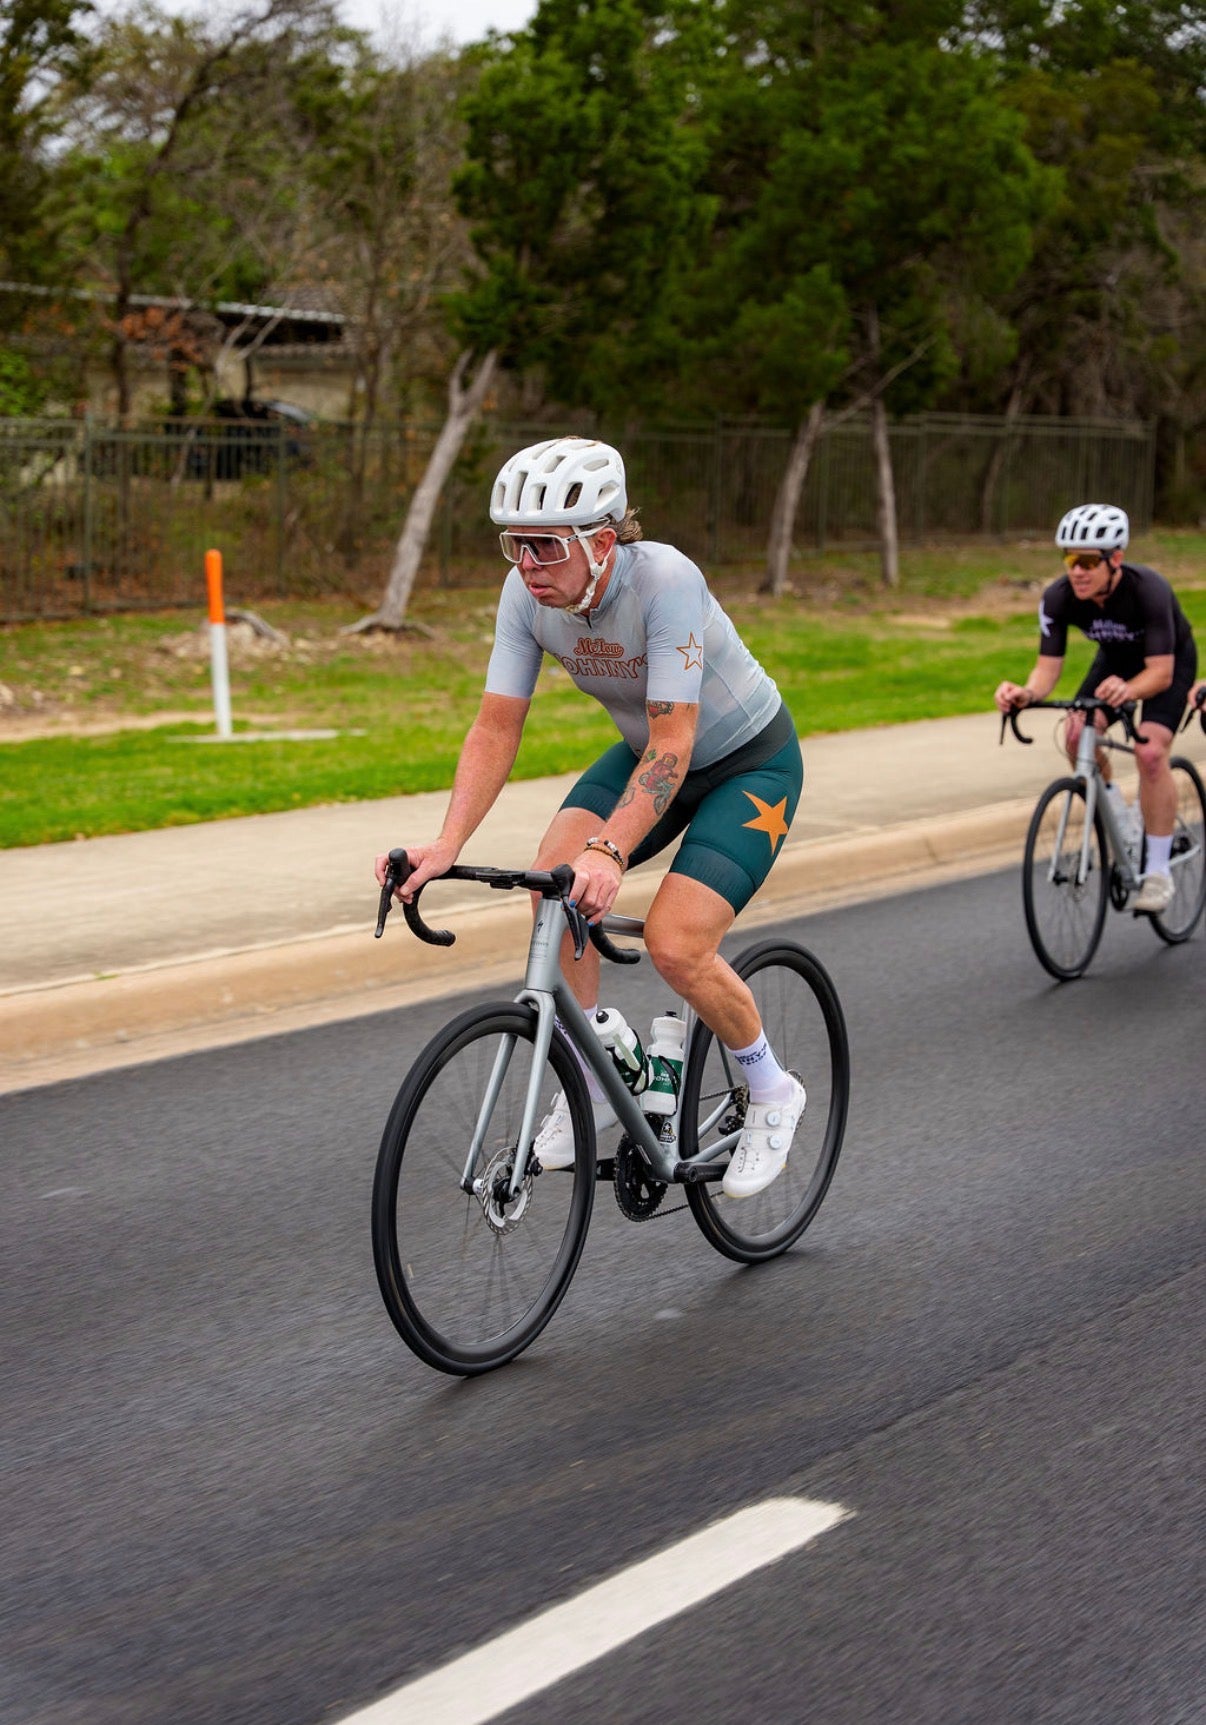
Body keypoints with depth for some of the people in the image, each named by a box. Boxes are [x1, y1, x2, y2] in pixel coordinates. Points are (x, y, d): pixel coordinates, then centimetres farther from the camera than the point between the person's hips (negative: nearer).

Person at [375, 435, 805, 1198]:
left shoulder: (665, 579, -35)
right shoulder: (527, 593, -18)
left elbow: (674, 743, -38)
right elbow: (497, 726, -16)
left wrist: (611, 854, -50)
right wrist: (447, 844, -29)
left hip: (751, 760, -6)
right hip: (647, 749, 6)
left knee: (675, 945, -20)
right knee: (554, 877, -18)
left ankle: (773, 1093, 7)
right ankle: (595, 1081, 0)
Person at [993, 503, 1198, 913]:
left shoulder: (1148, 590, -38)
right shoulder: (1059, 598, -27)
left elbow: (1161, 672, -39)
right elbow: (1048, 666, -26)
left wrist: (1128, 690, -60)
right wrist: (1025, 693, -49)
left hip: (1170, 661, -4)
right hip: (1116, 658, 4)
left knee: (1150, 750, -23)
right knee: (1077, 737, -18)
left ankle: (1158, 871, -12)